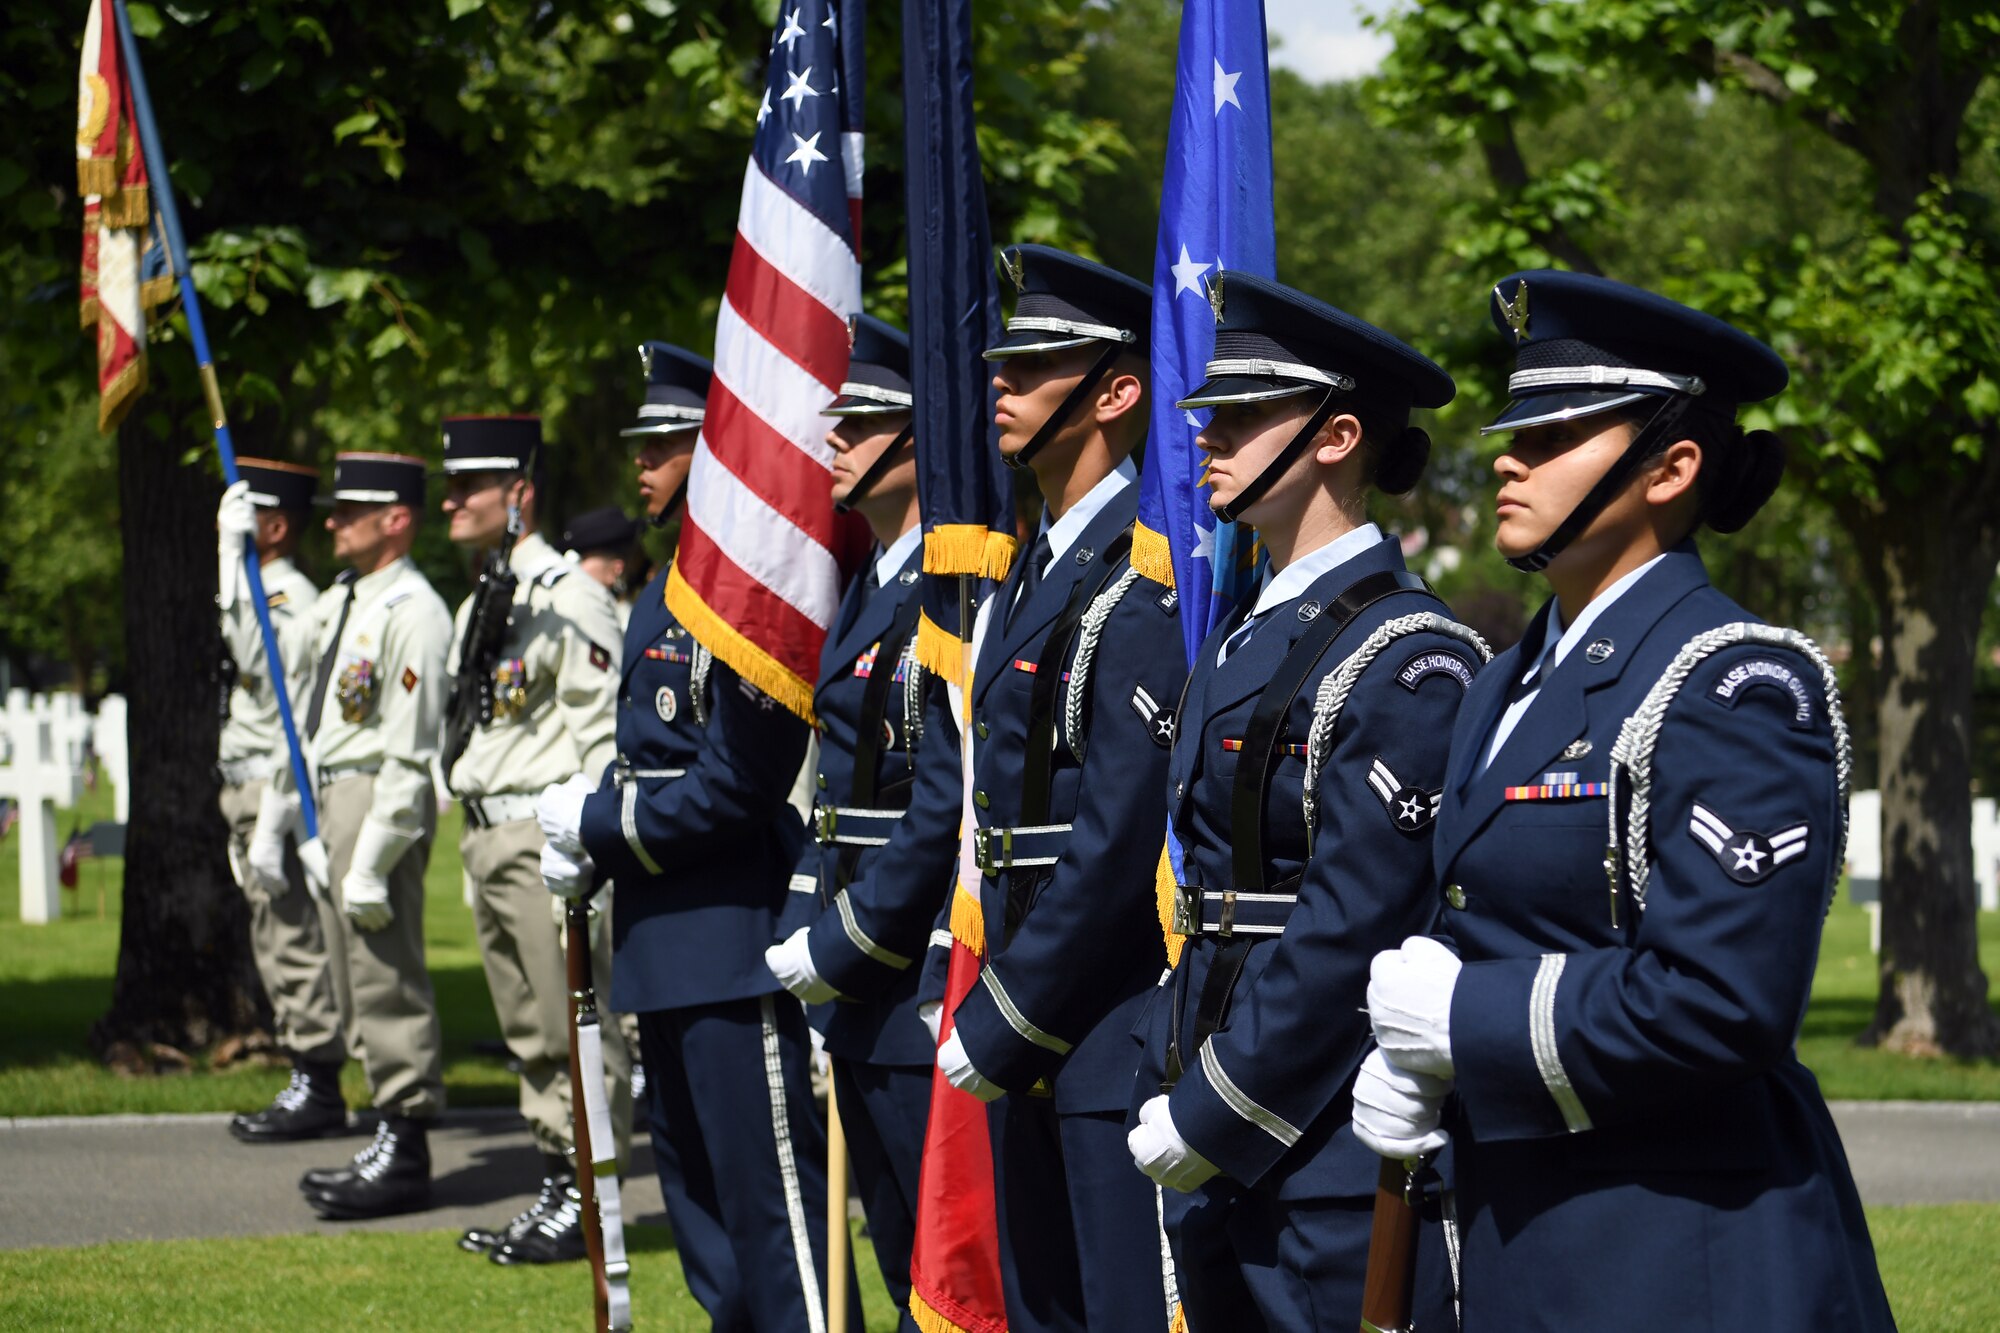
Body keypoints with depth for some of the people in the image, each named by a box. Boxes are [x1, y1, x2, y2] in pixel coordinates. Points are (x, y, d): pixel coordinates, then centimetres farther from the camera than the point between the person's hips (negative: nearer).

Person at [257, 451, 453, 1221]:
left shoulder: (411, 613, -15)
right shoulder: (338, 602, 14)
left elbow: (410, 750, -19)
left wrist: (371, 861, -21)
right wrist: (313, 826, 17)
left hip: (383, 804, -10)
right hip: (336, 799, 10)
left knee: (386, 979, -6)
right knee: (358, 984, 14)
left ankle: (405, 1153, 0)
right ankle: (393, 1141, 21)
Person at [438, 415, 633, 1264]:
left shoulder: (568, 599, -12)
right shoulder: (474, 609, 17)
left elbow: (603, 738, -15)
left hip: (547, 836, -9)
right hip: (485, 836, 9)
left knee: (575, 1025, -5)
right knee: (529, 1031, 13)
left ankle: (586, 1198, -1)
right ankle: (557, 1186, 20)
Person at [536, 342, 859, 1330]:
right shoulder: (669, 591, 15)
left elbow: (737, 784, -20)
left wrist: (599, 826, -12)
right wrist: (585, 836, 4)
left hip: (737, 940, -11)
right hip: (668, 946, 11)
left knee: (771, 1203, -8)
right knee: (696, 1192, 16)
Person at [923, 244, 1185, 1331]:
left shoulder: (1143, 579, -16)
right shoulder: (1033, 570, 15)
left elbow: (1117, 842, -21)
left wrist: (996, 1028, -15)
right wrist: (957, 999, 13)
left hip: (1115, 1040, -10)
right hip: (1024, 1044, 10)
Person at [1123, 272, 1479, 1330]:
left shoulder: (1406, 658, -14)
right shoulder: (1246, 642, 15)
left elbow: (1351, 927, -19)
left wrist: (1208, 1116, -16)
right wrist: (1169, 1091, 10)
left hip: (1337, 1151, -9)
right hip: (1219, 1150, 9)